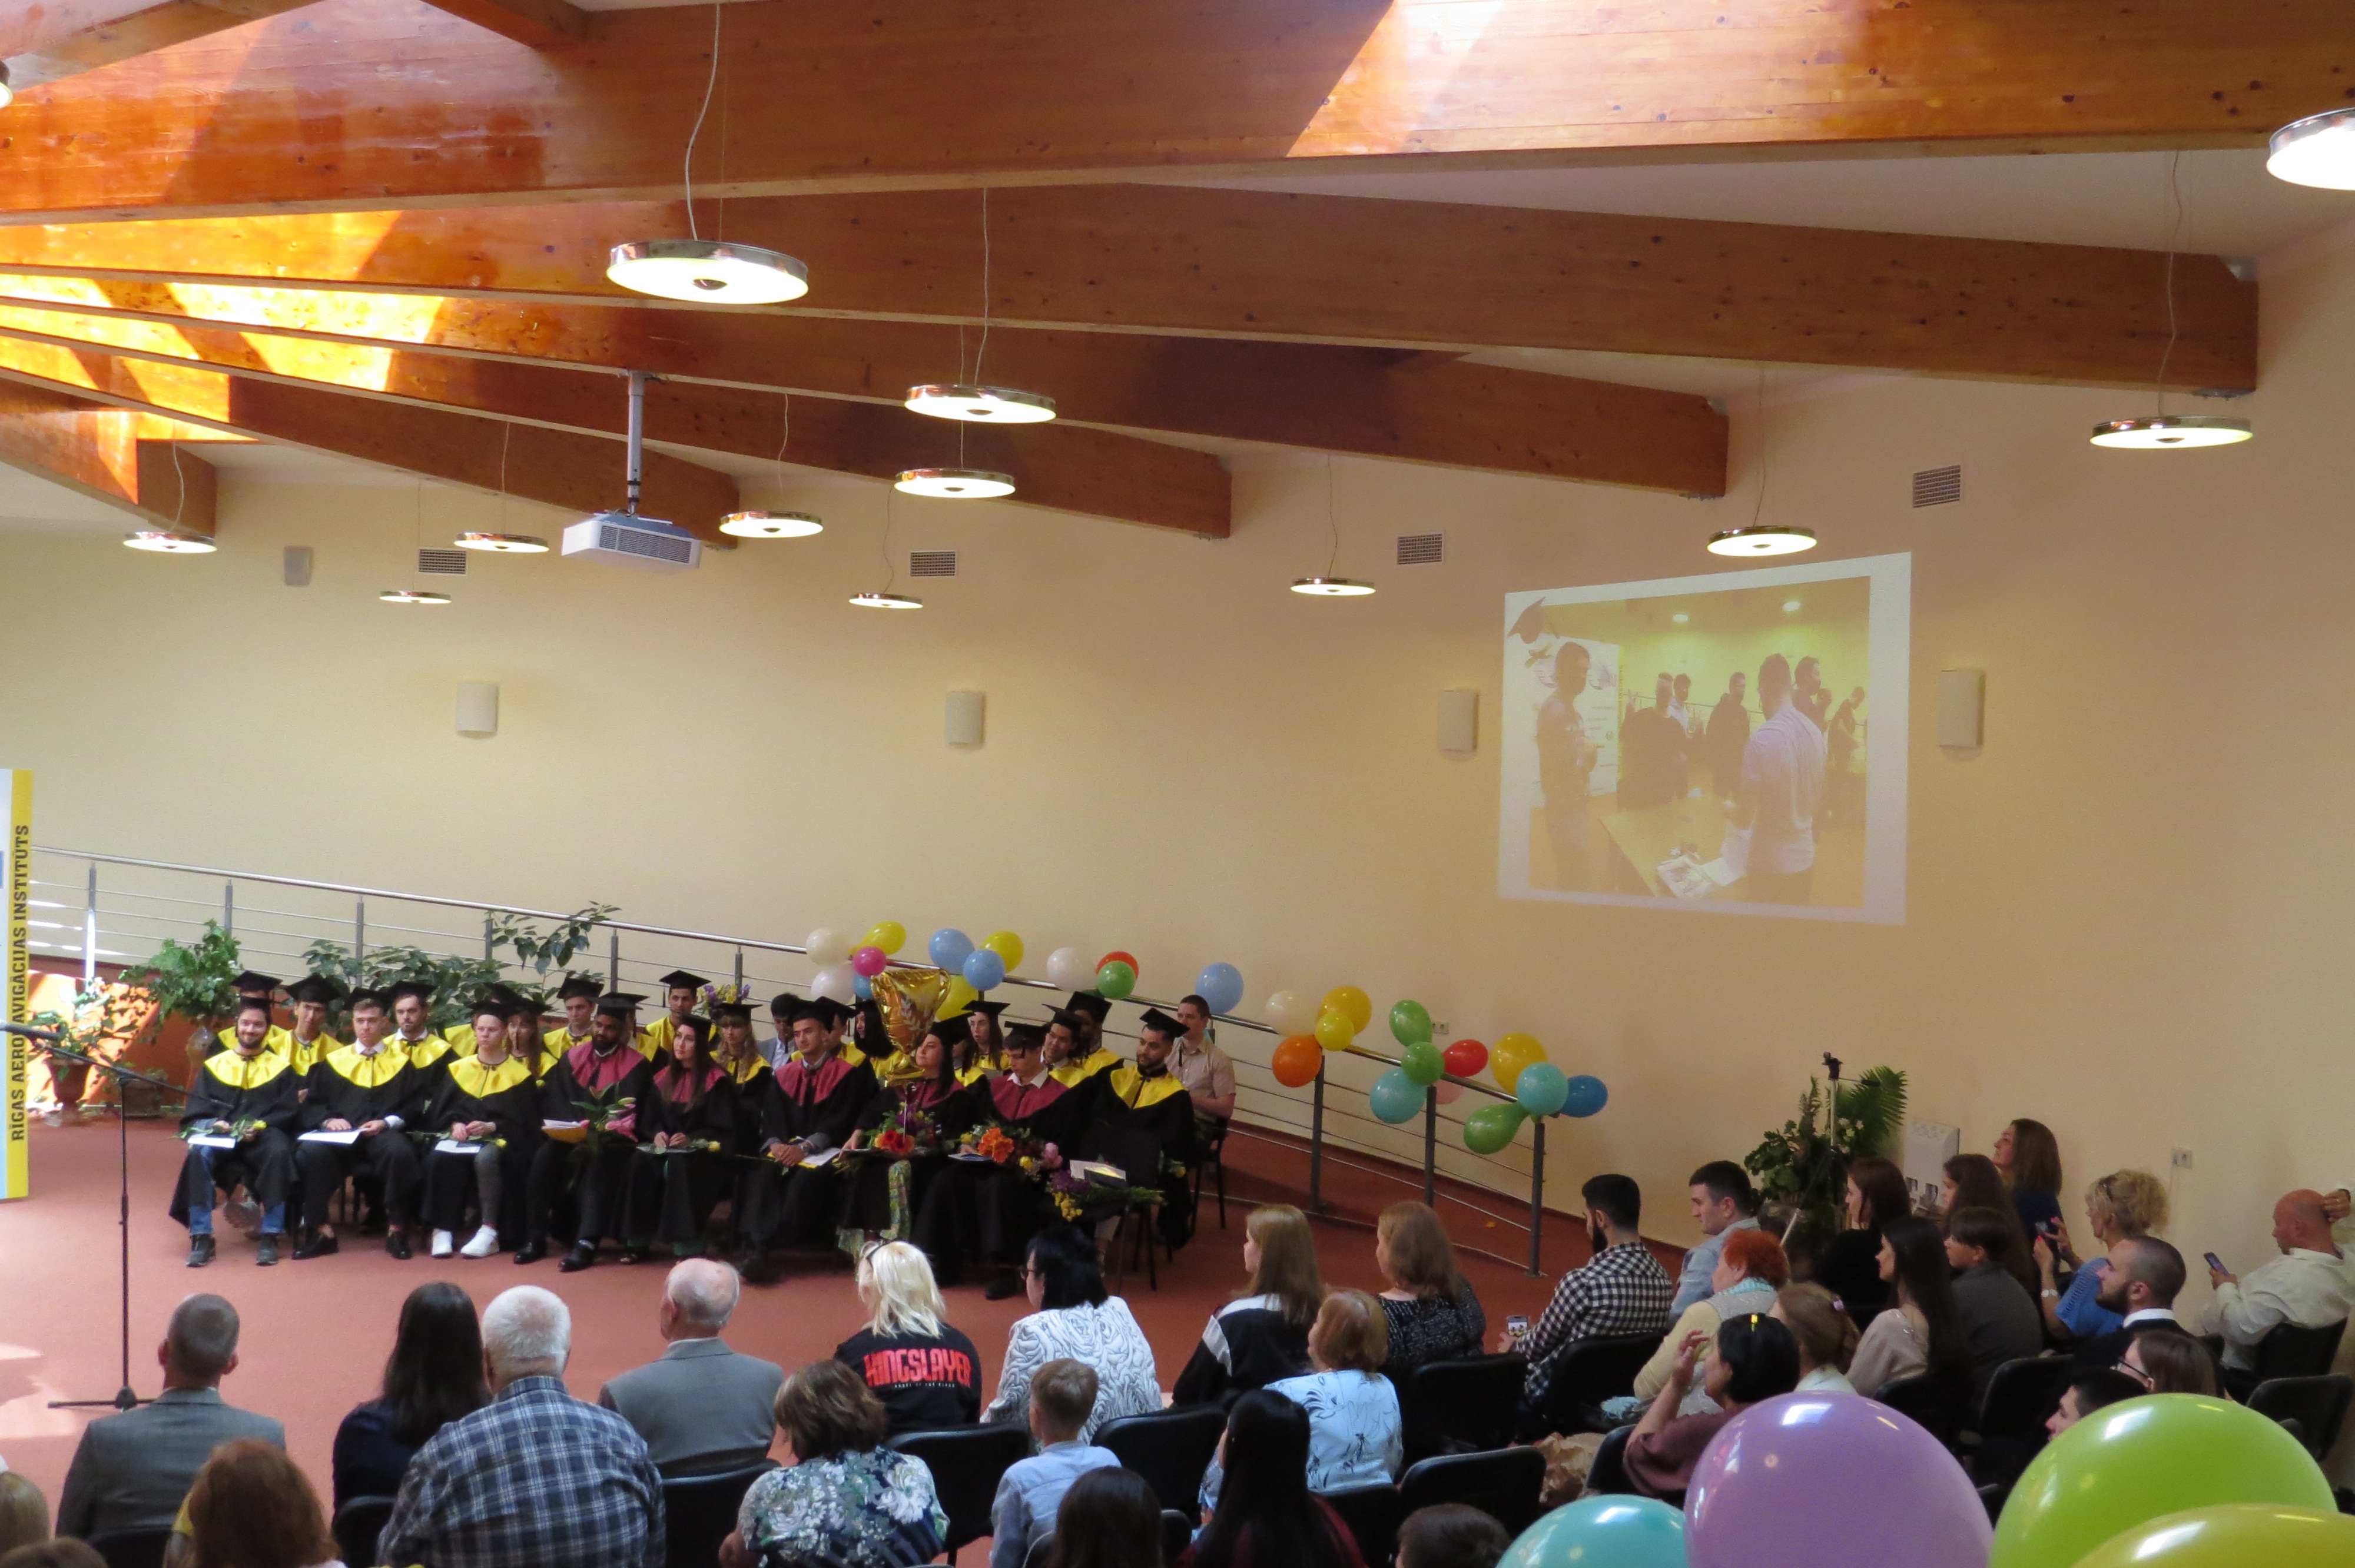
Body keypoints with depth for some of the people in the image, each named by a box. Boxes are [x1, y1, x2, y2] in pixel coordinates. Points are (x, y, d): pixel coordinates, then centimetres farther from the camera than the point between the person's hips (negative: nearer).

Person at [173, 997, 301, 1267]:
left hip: (264, 1136, -1)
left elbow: (289, 1111, 4)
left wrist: (259, 1126, -15)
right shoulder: (213, 1066, 16)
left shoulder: (281, 1069, 13)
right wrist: (214, 1124, -14)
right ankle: (201, 1237, -27)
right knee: (198, 1154, -34)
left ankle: (271, 1235, -29)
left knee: (279, 1152, -37)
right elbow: (195, 1112, 9)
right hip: (219, 1135, 1)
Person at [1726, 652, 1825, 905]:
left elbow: (1744, 819, -14)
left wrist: (1726, 808, 7)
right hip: (1805, 860, 5)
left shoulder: (1762, 739, -20)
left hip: (1770, 866, -5)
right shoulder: (1815, 733, -1)